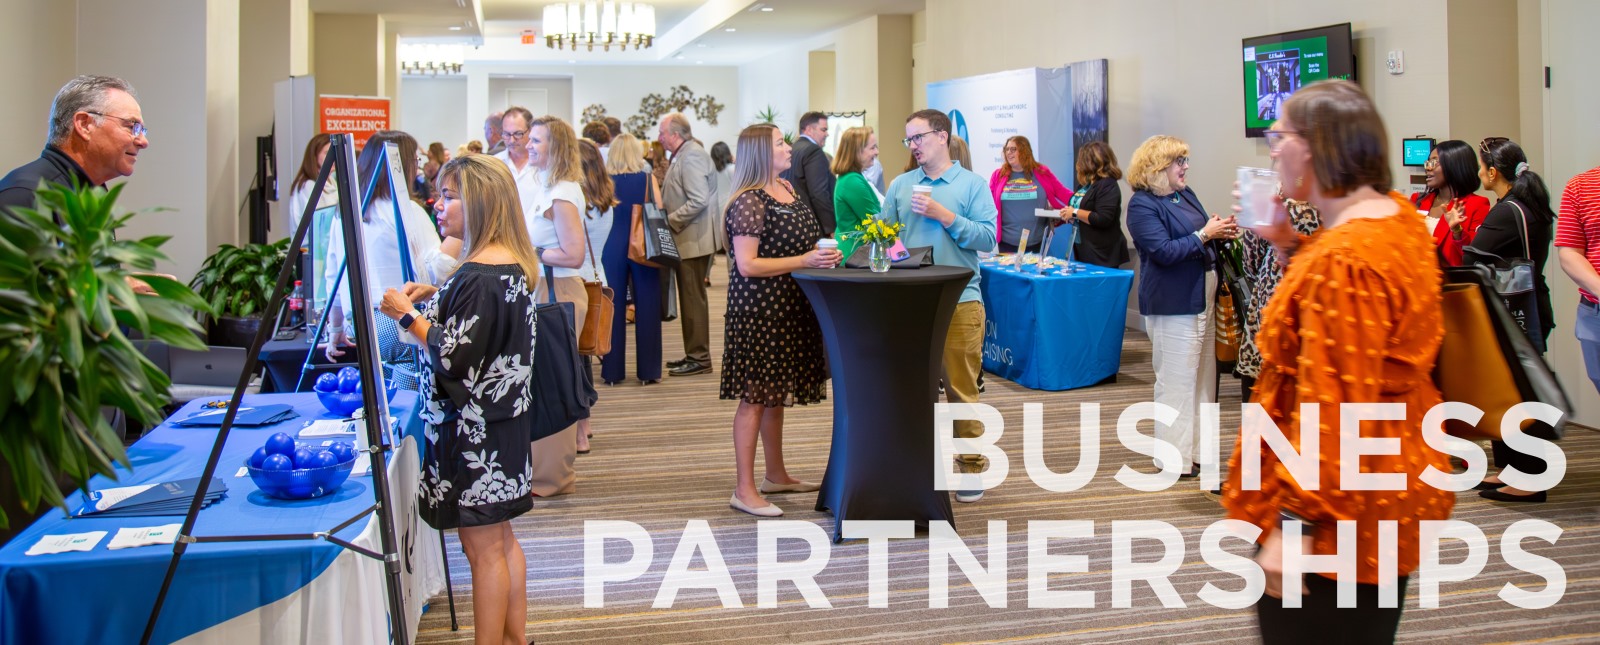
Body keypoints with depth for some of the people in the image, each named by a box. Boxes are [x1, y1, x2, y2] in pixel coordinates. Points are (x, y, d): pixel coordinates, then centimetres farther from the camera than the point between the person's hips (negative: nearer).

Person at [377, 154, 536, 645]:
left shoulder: (478, 277, -22)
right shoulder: (513, 265, 8)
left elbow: (454, 357, -24)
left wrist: (409, 315, -14)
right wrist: (436, 300, 11)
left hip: (473, 429, -10)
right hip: (504, 418, 10)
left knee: (482, 548, -1)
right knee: (501, 539, 18)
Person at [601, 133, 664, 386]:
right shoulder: (648, 179, -3)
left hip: (612, 246, 1)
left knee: (613, 307, 7)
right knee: (647, 307, 4)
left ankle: (613, 370, 10)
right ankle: (648, 370, 6)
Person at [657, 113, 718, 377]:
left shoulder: (691, 156, -16)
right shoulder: (684, 154, 14)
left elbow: (698, 201, -25)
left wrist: (669, 222, -18)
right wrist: (668, 219, 10)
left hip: (693, 240, -10)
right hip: (687, 239, 10)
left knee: (693, 300, -4)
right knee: (690, 298, 14)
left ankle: (699, 359, 2)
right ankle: (694, 354, 22)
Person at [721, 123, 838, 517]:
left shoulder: (788, 190, 12)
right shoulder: (748, 202, -16)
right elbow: (747, 265, -21)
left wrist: (823, 254, 7)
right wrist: (804, 261, -24)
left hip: (789, 307, 9)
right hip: (759, 308, -9)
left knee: (777, 393, 17)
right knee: (755, 397, -5)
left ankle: (776, 475, 29)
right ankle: (744, 490, 1)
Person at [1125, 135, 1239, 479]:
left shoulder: (1185, 194, 13)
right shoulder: (1142, 205, -12)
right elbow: (1165, 251, -20)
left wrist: (1222, 232, 3)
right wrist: (1204, 235, -17)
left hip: (1203, 298, 9)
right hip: (1174, 305, -9)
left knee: (1204, 377, 14)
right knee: (1177, 382, -4)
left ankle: (1199, 449, 25)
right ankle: (1177, 458, 4)